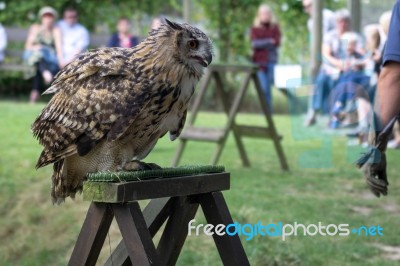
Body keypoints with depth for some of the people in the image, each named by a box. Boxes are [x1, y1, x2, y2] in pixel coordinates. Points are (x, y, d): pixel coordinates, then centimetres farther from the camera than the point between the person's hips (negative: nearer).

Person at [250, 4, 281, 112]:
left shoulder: (275, 27, 7)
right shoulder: (255, 28, 4)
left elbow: (277, 42, -4)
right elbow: (254, 44, -7)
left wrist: (262, 43, -11)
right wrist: (269, 41, -12)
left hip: (272, 60, 1)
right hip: (260, 61, -1)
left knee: (268, 86, 0)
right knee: (264, 88, -5)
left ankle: (268, 110, 7)